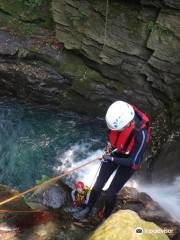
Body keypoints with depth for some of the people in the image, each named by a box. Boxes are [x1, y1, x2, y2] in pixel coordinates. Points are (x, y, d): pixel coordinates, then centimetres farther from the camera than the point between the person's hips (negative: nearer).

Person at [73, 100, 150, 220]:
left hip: (129, 161, -4)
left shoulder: (141, 133, -40)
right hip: (115, 152, 5)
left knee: (111, 193, 3)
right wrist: (110, 143, -1)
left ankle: (106, 217, 34)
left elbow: (134, 162, -28)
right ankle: (88, 209, 38)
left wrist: (112, 159, -27)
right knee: (98, 185, 12)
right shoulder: (119, 116, -26)